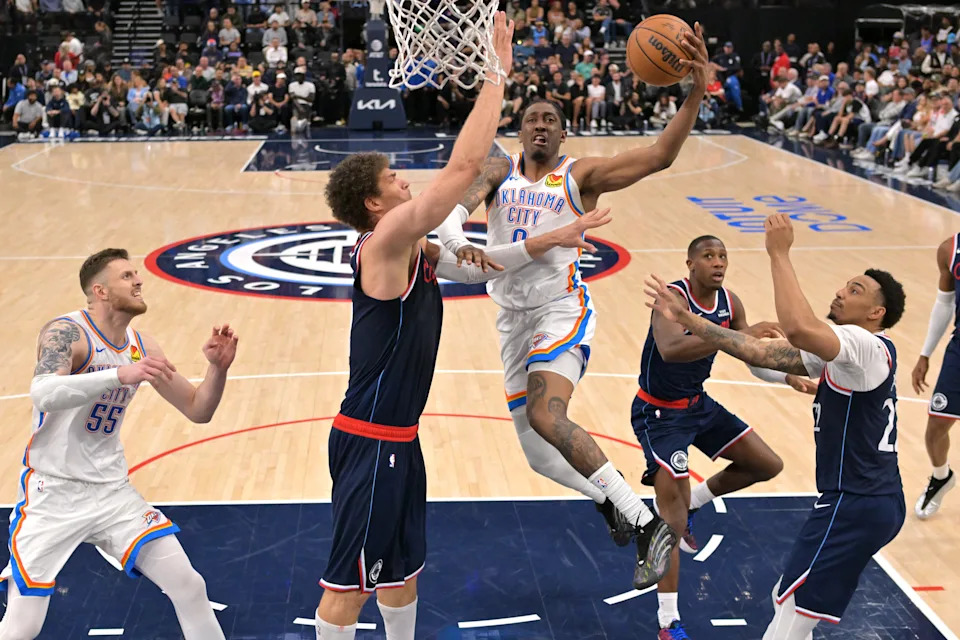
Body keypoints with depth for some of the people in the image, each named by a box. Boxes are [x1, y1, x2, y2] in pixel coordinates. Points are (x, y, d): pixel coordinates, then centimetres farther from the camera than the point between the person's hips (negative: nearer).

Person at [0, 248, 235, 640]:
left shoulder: (141, 346, 4)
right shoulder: (65, 332, -15)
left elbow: (197, 410, 9)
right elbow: (42, 394, -35)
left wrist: (218, 368, -9)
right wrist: (119, 375, -43)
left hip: (113, 490, 6)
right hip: (53, 492, -5)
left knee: (189, 587, 0)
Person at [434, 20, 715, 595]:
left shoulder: (581, 175, 2)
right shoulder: (500, 172, 8)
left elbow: (660, 156, -8)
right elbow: (453, 209, -10)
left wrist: (696, 93, -21)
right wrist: (459, 244, -34)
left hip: (563, 308, -5)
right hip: (513, 315, 5)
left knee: (546, 417, -30)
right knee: (538, 450, 7)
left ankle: (648, 523, -27)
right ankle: (608, 500, 35)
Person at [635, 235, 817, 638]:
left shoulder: (730, 303, -3)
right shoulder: (673, 298, -25)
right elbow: (670, 349, -46)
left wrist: (789, 378, -12)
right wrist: (737, 336, -51)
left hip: (699, 405, 8)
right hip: (659, 413, -7)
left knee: (767, 465, 9)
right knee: (673, 518, -13)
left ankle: (692, 501, 27)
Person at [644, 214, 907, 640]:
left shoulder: (868, 346, -15)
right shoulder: (837, 352, 14)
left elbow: (797, 327, -35)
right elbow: (759, 352, 10)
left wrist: (779, 253, -26)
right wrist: (687, 320, 6)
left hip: (855, 506, -10)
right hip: (866, 501, 10)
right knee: (786, 601, 21)